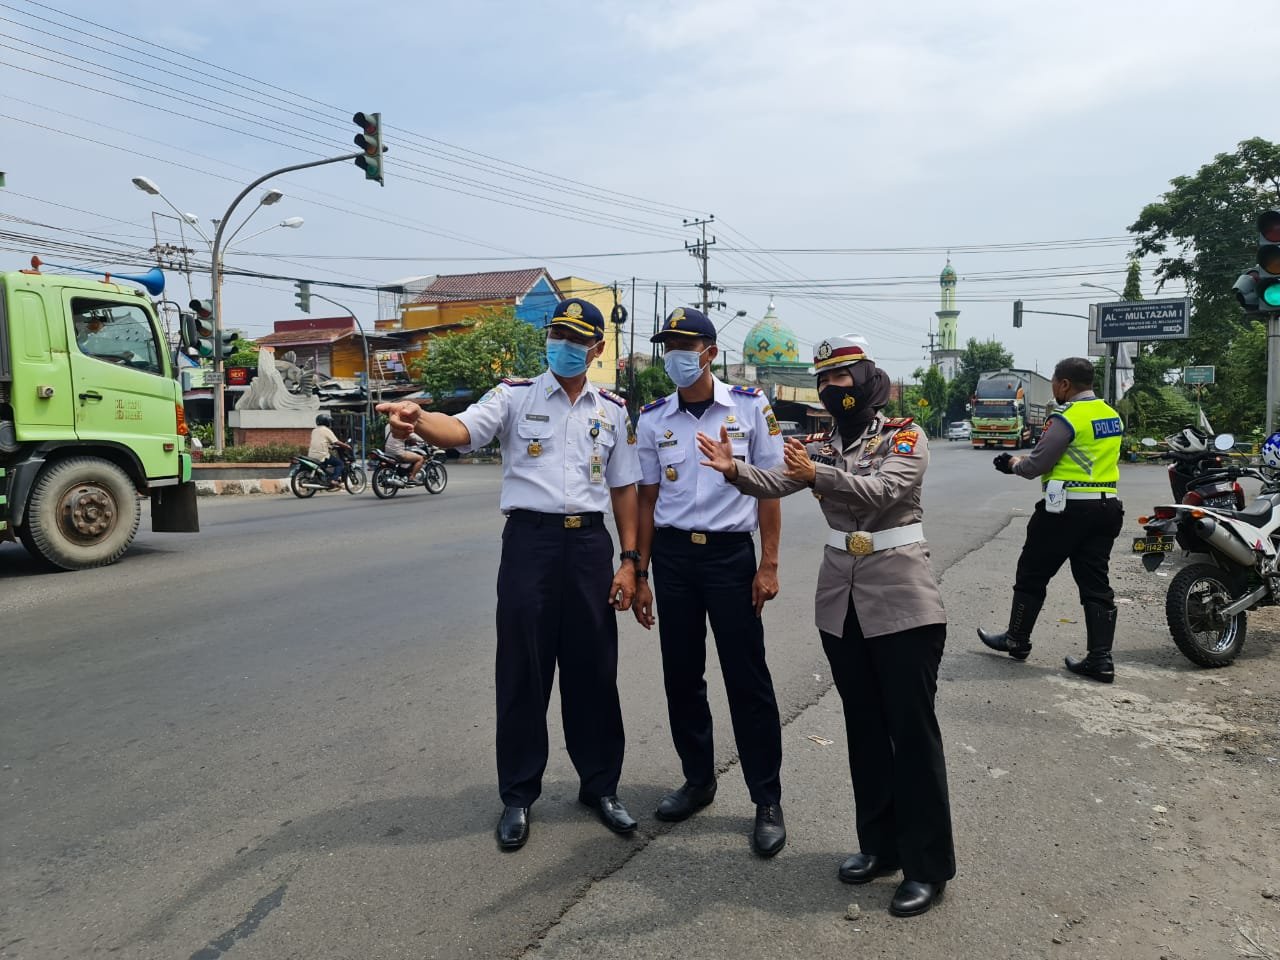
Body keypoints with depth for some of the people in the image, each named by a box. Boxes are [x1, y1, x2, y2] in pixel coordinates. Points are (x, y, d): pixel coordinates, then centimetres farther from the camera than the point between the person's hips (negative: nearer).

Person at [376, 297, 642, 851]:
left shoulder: (612, 410, 10)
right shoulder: (516, 396, 1)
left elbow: (623, 488, 12)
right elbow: (460, 430, -17)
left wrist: (629, 561, 6)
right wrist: (417, 419, -40)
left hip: (590, 543, 3)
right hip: (530, 540, -2)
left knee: (594, 670, 10)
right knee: (523, 671, 4)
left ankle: (600, 785, 27)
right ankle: (518, 796, 20)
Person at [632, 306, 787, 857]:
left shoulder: (751, 408, -2)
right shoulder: (653, 420, 5)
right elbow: (647, 498, 8)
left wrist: (769, 565, -6)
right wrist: (640, 574, 6)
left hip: (731, 553, -3)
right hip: (672, 555, 3)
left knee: (748, 680, 0)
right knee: (681, 676, 11)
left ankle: (767, 801, 13)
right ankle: (698, 781, 29)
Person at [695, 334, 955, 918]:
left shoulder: (905, 438, -6)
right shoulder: (819, 445, 7)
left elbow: (880, 491, -24)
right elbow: (773, 483, -9)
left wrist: (818, 474, -39)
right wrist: (733, 469, -29)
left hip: (901, 602, -5)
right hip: (842, 601, 5)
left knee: (912, 730, 0)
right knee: (864, 727, 13)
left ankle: (927, 866, 11)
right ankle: (880, 844, 27)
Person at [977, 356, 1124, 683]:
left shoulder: (1067, 418, -14)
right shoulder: (1112, 416, 12)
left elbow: (1036, 465, -14)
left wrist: (1013, 463, 8)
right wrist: (1024, 459, 20)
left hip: (1067, 508, -7)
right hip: (1106, 507, 8)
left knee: (1032, 574, 9)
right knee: (1095, 583, 8)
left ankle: (1016, 640, 21)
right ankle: (1100, 658, 7)